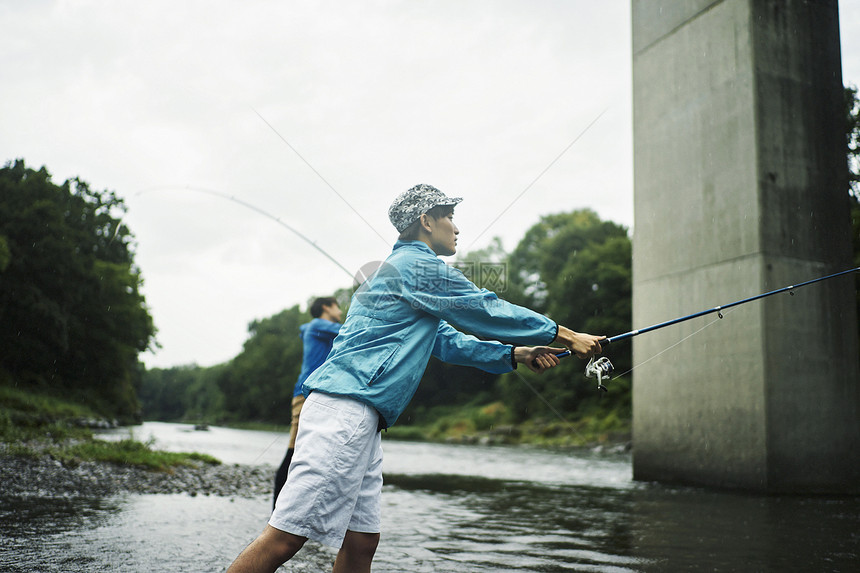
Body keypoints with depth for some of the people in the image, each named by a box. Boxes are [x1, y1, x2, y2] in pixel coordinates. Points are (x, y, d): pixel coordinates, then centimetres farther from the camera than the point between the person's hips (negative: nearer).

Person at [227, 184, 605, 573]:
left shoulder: (398, 267, 27)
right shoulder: (420, 266, -4)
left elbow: (449, 342, 28)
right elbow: (489, 312, -2)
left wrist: (515, 355, 20)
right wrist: (567, 337, 7)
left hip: (361, 420, 11)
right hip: (345, 410, -11)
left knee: (361, 541, 9)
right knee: (286, 537, -13)